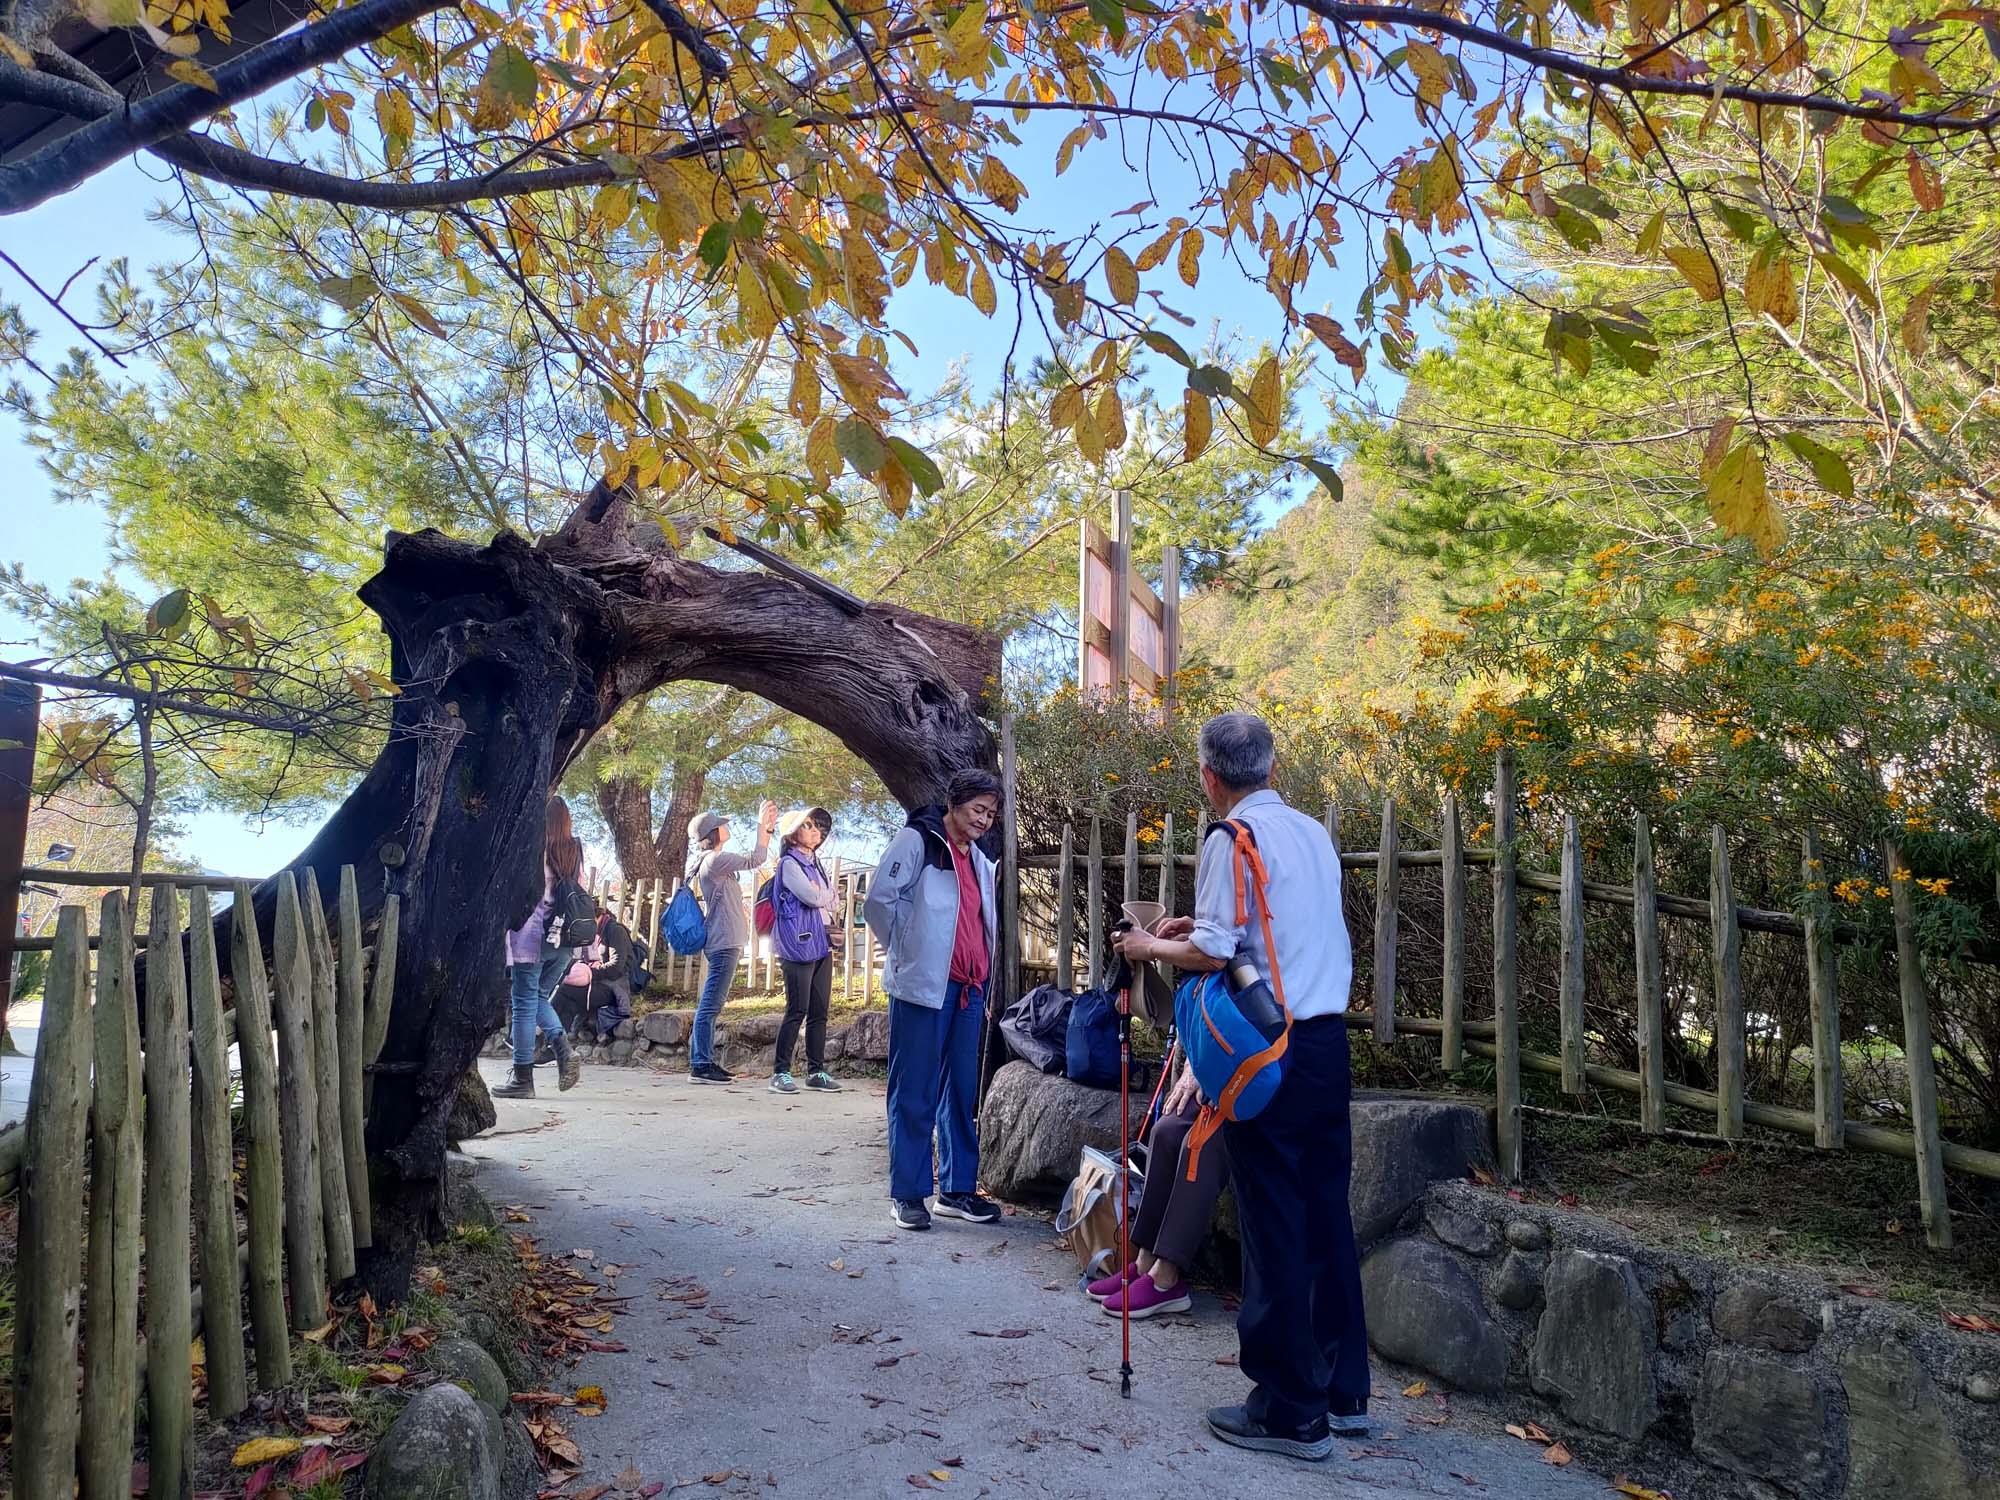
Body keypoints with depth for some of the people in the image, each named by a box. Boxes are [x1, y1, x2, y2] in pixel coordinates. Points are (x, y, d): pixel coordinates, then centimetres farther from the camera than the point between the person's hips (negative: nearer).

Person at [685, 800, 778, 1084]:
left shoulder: (713, 861, 18)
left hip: (724, 942, 11)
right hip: (724, 943, -11)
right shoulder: (715, 860, -13)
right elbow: (755, 859, -13)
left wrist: (768, 828, 21)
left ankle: (703, 1062, 17)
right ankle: (700, 1065, -7)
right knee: (710, 1005, -9)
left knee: (710, 1005, 12)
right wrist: (762, 825, -6)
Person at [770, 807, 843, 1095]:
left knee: (820, 1011, 7)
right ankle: (780, 1072, 1)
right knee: (797, 1011, -7)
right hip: (799, 945, -8)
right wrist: (828, 893, 3)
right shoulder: (789, 863, -6)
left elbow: (832, 899, 13)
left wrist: (820, 893, -7)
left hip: (821, 943, 8)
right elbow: (813, 898, -17)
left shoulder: (816, 863, 18)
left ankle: (816, 1071, 13)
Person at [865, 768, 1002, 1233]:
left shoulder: (980, 862, 19)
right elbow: (878, 901, -12)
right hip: (924, 986, -7)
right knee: (914, 1095, -1)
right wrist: (906, 950, -3)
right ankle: (907, 1195, 7)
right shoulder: (916, 841, -5)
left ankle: (957, 1189, 19)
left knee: (962, 1094, 10)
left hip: (969, 989, 7)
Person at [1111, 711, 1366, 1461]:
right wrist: (1204, 921, 24)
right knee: (1326, 1215, 15)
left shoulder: (1233, 837, -12)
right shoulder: (1314, 833, 11)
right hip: (1327, 1038, 8)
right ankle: (1345, 1390, 26)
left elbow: (1212, 954, -16)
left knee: (1274, 1225, 1)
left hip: (1267, 1047, -7)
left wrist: (1153, 947, 2)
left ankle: (1291, 1411, 11)